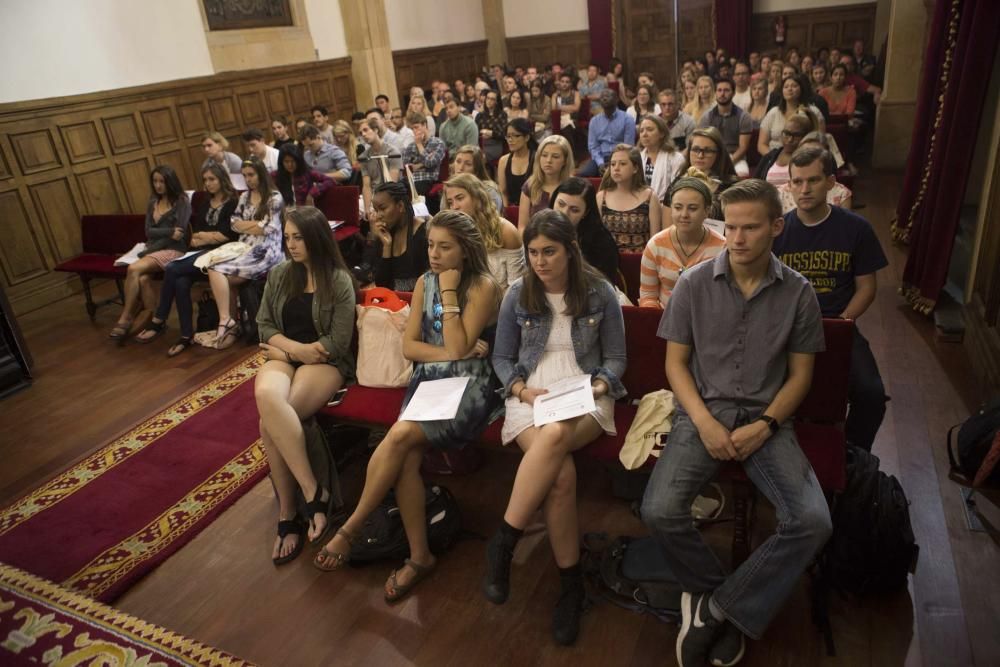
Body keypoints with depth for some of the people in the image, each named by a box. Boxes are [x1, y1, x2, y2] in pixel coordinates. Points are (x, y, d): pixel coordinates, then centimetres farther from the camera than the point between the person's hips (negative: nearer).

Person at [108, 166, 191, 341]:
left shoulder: (182, 202, -2)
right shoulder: (152, 203, 17)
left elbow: (179, 235, -11)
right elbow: (149, 232, 7)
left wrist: (147, 251, -11)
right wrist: (169, 231, -13)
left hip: (174, 250, -5)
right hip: (153, 249, 5)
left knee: (133, 269, -27)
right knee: (142, 278, -28)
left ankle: (125, 319, -16)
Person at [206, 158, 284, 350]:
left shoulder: (275, 198, -1)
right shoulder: (244, 197, 20)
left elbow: (266, 228, -8)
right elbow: (234, 224, 13)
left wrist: (245, 225, 4)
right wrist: (257, 224, -2)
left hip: (266, 251, -7)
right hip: (244, 248, 7)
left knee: (217, 272, -21)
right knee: (215, 271, -19)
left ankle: (226, 320, -14)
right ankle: (227, 320, -18)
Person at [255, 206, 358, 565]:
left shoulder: (340, 281, -4)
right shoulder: (278, 275, 11)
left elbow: (338, 343, -8)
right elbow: (264, 326, 10)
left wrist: (287, 349, -5)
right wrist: (294, 347, -9)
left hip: (325, 363, -4)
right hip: (283, 356, 4)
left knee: (270, 424, -31)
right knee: (266, 397, -33)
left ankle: (288, 514, -16)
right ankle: (315, 493, -27)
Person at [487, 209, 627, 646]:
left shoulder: (600, 294, 4)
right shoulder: (518, 295, 7)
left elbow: (616, 358, 9)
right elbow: (501, 358, 11)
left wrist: (600, 385, -12)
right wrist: (522, 390, -8)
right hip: (530, 397, 1)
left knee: (556, 436, -39)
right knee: (560, 471, -32)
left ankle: (503, 542, -26)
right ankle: (571, 582, -15)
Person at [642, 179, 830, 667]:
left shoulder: (798, 292, 0)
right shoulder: (693, 284, -2)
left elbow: (800, 374, 5)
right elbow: (676, 363, 0)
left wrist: (764, 426, -11)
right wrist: (705, 423, -13)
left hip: (767, 419, 1)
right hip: (703, 412, -1)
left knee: (813, 522, -22)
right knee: (659, 511, -23)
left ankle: (716, 608, -3)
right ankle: (730, 605, 4)